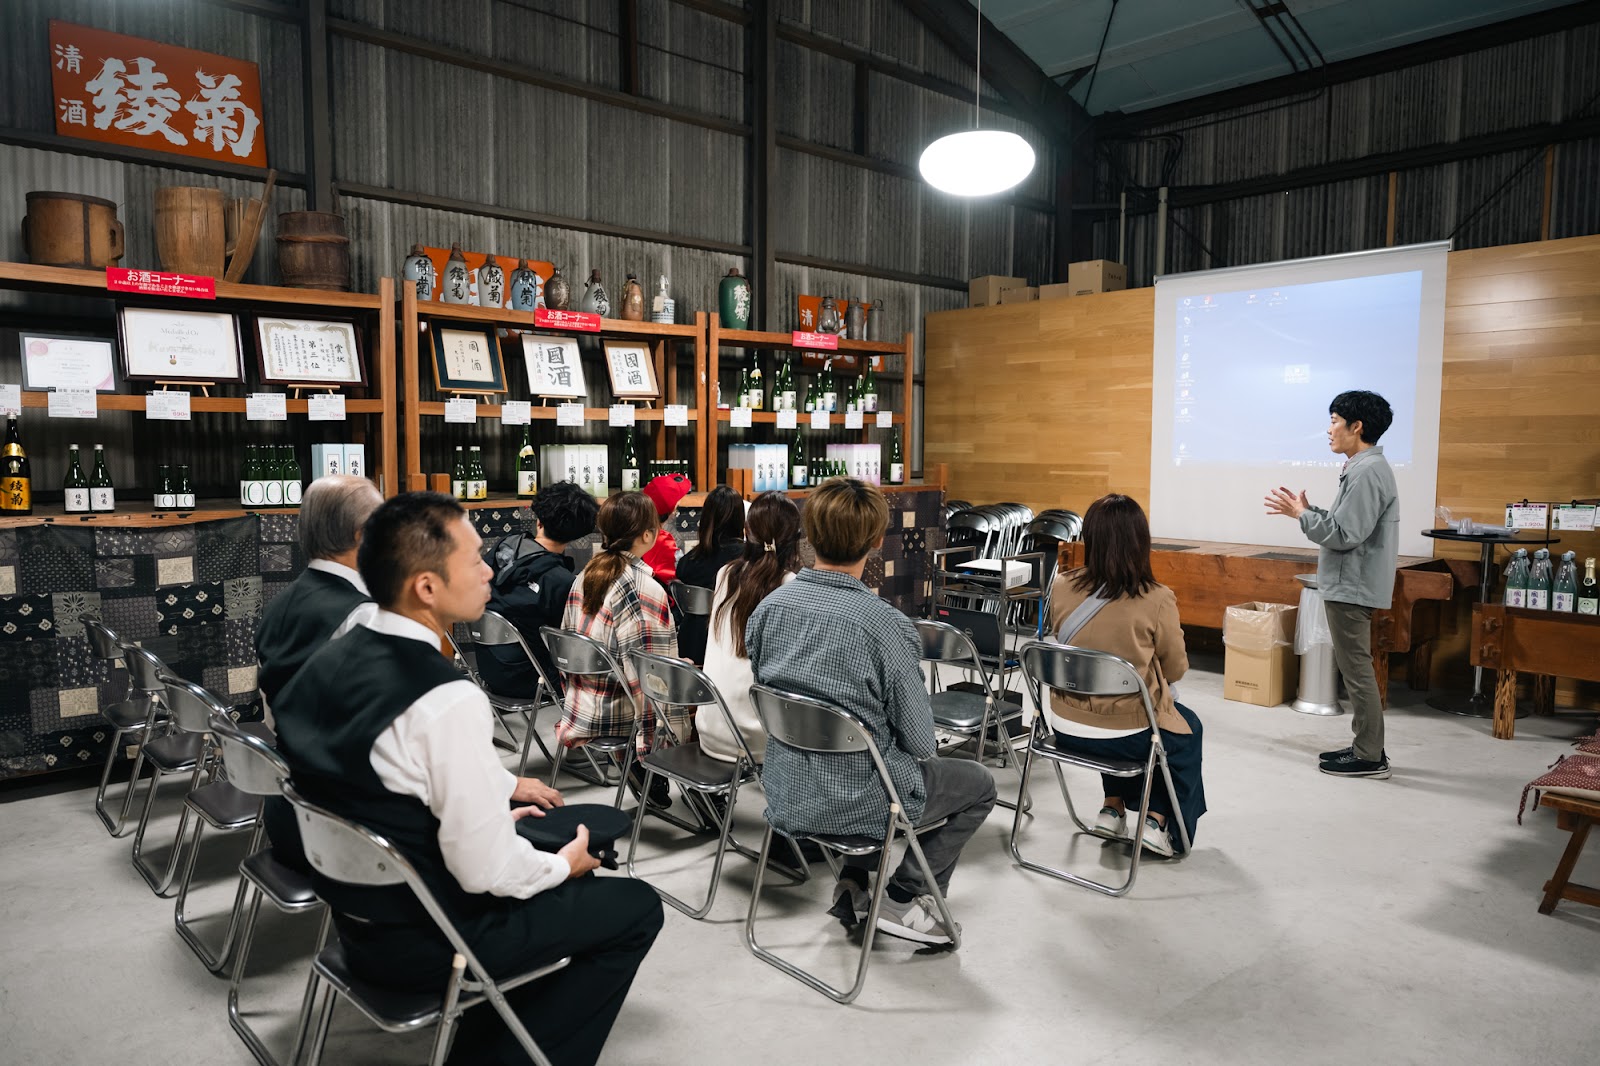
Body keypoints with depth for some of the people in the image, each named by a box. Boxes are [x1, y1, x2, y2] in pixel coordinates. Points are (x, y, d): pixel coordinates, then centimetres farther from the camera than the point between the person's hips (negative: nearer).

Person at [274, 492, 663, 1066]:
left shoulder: (334, 657, -4)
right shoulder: (449, 702, -31)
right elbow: (487, 870, -24)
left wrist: (504, 786, 16)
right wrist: (562, 865, -5)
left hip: (353, 905, 8)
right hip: (418, 942, -8)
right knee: (636, 907, 4)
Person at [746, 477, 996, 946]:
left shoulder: (768, 607, -8)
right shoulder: (886, 623, -25)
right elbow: (918, 739, -15)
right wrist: (921, 753, 8)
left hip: (786, 797, 6)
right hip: (855, 805, -6)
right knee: (979, 784, 19)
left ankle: (854, 880, 24)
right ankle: (905, 894, 13)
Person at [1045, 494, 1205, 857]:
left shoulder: (1062, 588, -11)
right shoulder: (1156, 600, -21)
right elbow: (1176, 668, -5)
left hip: (1066, 728, 4)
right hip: (1125, 736, -3)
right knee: (1188, 728, 29)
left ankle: (1113, 809, 34)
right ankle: (1157, 823, 27)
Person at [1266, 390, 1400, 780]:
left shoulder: (1367, 472, -19)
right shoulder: (1364, 467, 14)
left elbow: (1343, 535, -23)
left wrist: (1300, 514, -13)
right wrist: (1307, 510, 8)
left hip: (1351, 587, -11)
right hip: (1349, 584, 11)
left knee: (1356, 670, -3)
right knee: (1355, 669, 16)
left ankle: (1370, 757, 6)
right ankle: (1366, 747, 25)